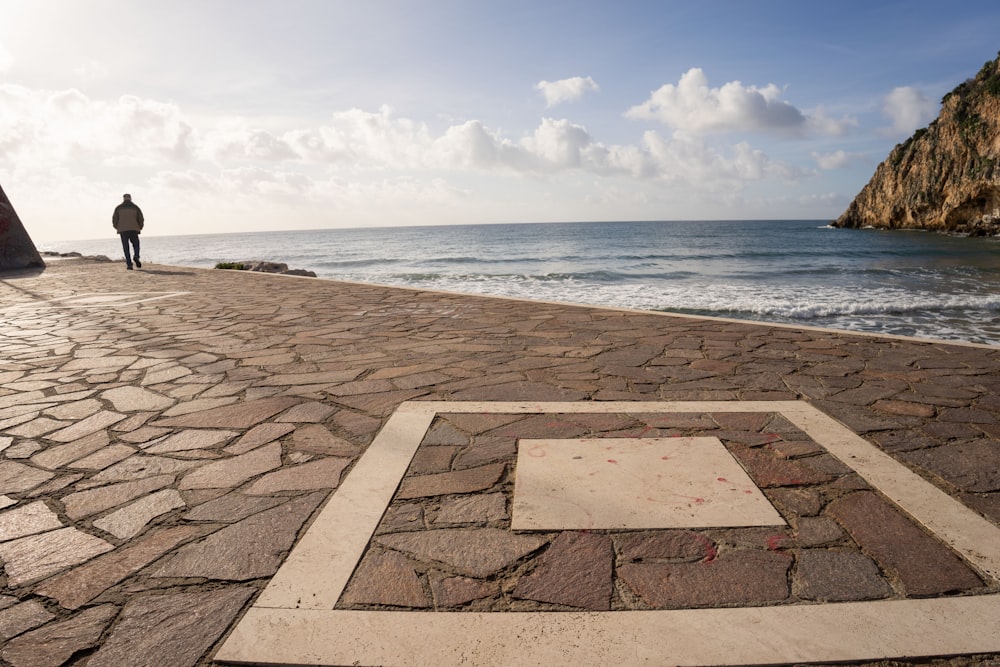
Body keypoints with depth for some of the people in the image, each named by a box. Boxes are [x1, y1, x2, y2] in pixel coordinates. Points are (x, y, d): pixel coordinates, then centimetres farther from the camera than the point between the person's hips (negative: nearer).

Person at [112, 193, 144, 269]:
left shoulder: (118, 208, 6)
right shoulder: (135, 207, 7)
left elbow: (114, 220, 3)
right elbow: (141, 219, 3)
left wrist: (117, 228, 21)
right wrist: (139, 228, 18)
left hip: (123, 230, 0)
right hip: (133, 230, 0)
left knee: (126, 248, 4)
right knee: (136, 245, 11)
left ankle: (129, 264, -7)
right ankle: (136, 256, -21)